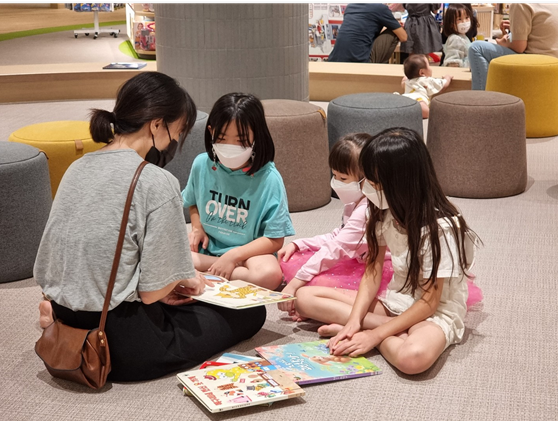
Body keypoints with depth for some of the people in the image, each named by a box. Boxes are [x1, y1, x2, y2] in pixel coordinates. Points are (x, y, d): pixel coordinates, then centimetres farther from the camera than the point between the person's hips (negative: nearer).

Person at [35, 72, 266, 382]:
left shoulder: (78, 167, 4)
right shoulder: (157, 182, -19)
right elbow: (152, 290, -19)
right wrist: (181, 279, 4)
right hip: (122, 346, -7)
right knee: (250, 312, 6)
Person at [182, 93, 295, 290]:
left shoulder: (268, 179, -15)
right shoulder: (202, 164, -4)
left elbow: (275, 240, -12)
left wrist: (233, 256, -21)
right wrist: (197, 227, -1)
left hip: (248, 250, -3)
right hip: (208, 248, 3)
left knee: (270, 274, -36)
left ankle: (209, 274, -15)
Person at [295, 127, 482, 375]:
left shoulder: (439, 228, -22)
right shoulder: (384, 213, -1)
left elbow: (429, 302, -20)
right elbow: (373, 272, 0)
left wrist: (374, 335, -23)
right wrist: (355, 320, -16)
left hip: (436, 313, -7)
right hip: (395, 302, 7)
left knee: (413, 356, -43)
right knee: (305, 298, -6)